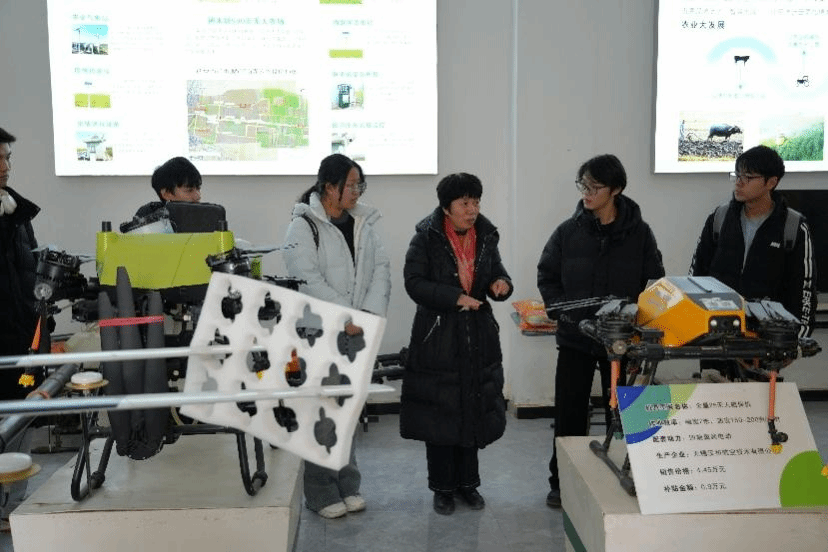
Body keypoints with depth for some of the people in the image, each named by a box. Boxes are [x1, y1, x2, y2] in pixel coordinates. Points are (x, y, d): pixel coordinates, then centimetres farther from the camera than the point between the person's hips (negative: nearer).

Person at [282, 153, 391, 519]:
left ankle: (347, 485, 26)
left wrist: (371, 312, -10)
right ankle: (321, 493, 11)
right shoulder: (303, 226, -9)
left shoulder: (363, 224, 10)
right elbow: (307, 280, -18)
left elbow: (381, 268, 5)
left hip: (354, 333, 6)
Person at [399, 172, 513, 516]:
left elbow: (495, 272, 17)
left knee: (475, 410, 9)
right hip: (437, 336, -4)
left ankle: (468, 483, 25)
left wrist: (500, 283, -7)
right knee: (439, 412, 1)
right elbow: (414, 282, -13)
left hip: (478, 335, 4)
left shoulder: (485, 237, 7)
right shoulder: (426, 238, -7)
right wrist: (455, 297, -24)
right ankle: (442, 488, 16)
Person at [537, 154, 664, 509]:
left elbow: (655, 283, 1)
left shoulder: (639, 233, -5)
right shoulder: (569, 231, -2)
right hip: (574, 337, 1)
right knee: (569, 412, 7)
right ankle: (562, 482, 22)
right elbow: (546, 276, 7)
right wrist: (560, 307, -9)